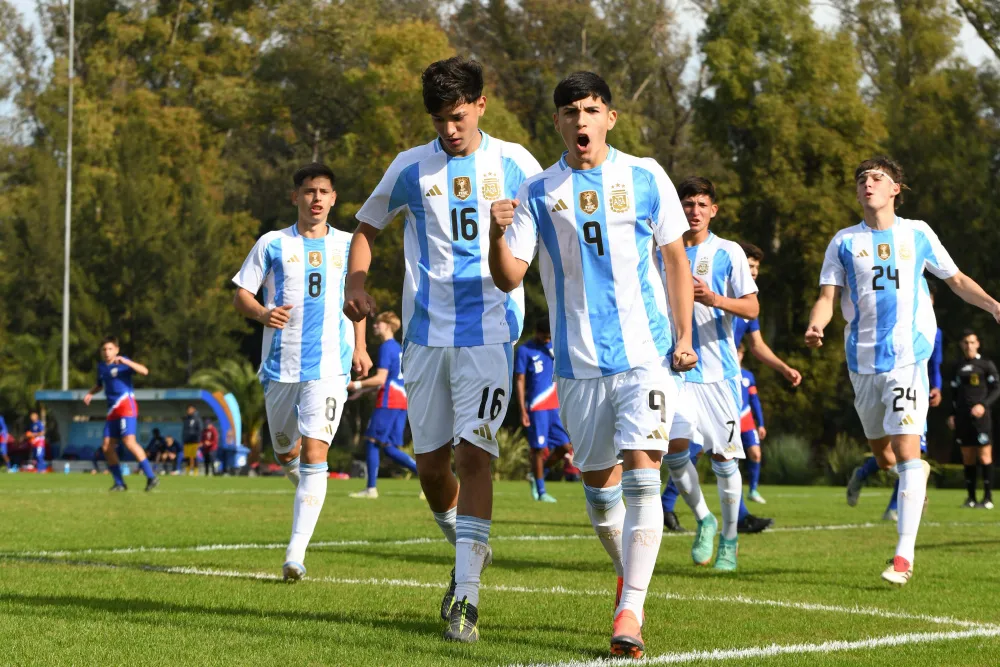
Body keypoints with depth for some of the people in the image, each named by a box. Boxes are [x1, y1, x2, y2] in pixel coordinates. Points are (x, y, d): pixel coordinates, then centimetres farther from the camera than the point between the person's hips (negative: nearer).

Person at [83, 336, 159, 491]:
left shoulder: (122, 363, -6)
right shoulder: (101, 366, 15)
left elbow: (144, 371, -20)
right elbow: (100, 384, 32)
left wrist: (126, 362, -31)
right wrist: (90, 393, 13)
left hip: (126, 405, -8)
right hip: (113, 409, 8)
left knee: (129, 441, -22)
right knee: (106, 446, 2)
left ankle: (151, 477, -19)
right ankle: (119, 483, 11)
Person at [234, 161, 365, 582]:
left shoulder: (347, 245, 9)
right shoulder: (273, 244, 4)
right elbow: (241, 295, 5)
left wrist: (360, 348, 16)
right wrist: (262, 314, -17)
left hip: (329, 366, -1)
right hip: (280, 365, 1)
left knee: (314, 452, -15)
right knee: (285, 453, 11)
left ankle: (296, 554, -18)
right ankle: (309, 488, 50)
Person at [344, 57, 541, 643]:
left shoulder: (513, 163, 3)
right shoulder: (411, 168, 6)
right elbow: (367, 227, 17)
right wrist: (356, 284, 0)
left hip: (491, 330, -3)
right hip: (427, 330, 3)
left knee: (474, 453, -15)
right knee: (430, 463, 5)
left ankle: (466, 595, -15)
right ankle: (470, 549, 33)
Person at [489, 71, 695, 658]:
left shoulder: (646, 177, 1)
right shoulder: (538, 192, 2)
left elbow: (675, 258, 8)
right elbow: (510, 278, -3)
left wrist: (685, 335, 1)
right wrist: (498, 236, -23)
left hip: (646, 354, -2)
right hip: (579, 362, 2)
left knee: (641, 477, -16)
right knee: (600, 488, 10)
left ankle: (631, 614, -16)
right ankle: (629, 573, 37)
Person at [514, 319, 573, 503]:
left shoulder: (554, 347, 11)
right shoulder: (524, 351, -4)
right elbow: (519, 381, -5)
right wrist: (523, 410, -10)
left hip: (555, 406, 5)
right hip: (536, 407, -5)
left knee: (565, 447, 1)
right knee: (539, 449, -4)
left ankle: (537, 475, 20)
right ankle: (541, 492, 5)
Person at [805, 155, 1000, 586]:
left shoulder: (917, 234, 7)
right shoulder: (844, 243, 7)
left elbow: (957, 280, 16)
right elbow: (828, 297, 1)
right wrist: (815, 326, -21)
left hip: (908, 356, -3)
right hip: (863, 358, 3)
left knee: (906, 446, -16)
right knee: (880, 449, 13)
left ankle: (904, 555, -18)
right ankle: (915, 472, 51)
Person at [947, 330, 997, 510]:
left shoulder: (986, 365, 3)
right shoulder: (958, 368, 17)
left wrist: (984, 405, -15)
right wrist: (952, 414, 11)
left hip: (980, 416, -5)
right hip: (962, 418, 5)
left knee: (985, 456, -8)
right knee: (968, 458, 5)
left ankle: (988, 498, -7)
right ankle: (971, 497, 9)